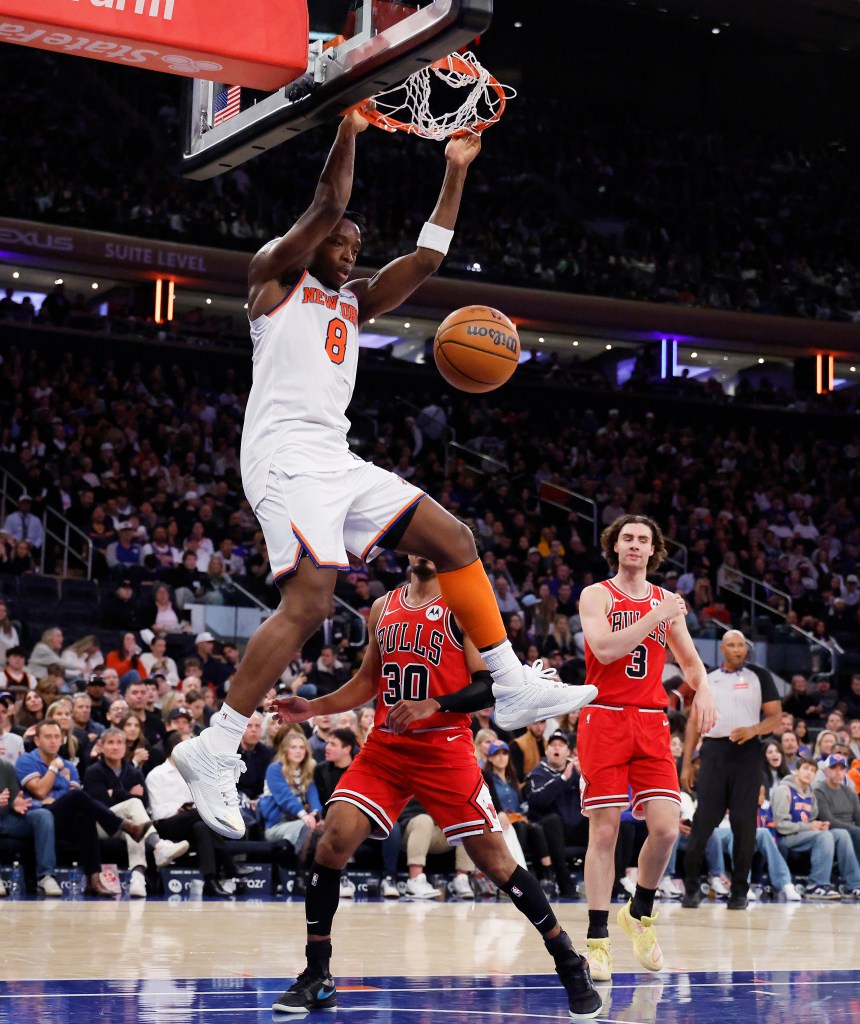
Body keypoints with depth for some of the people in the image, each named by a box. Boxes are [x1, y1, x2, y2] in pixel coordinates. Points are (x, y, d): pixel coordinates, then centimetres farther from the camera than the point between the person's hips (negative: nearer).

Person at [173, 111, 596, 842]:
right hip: (286, 458, -9)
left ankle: (514, 688, 8)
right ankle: (215, 752, -19)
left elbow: (425, 260, 19)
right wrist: (349, 129, -12)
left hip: (339, 462, 9)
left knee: (455, 540, 4)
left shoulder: (354, 302, 25)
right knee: (310, 601, -22)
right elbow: (328, 206, -9)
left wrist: (455, 174, 15)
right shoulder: (276, 276, 6)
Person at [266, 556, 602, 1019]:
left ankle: (569, 964, 11)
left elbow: (489, 685, -9)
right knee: (335, 838, -14)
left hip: (445, 749, -4)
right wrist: (313, 708, 11)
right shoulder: (383, 608, 13)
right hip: (385, 747, 4)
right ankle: (316, 977, -3)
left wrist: (434, 705, -23)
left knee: (494, 858, -5)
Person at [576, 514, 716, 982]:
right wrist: (655, 617, -16)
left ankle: (640, 913, 18)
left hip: (651, 724, 4)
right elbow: (604, 649, -16)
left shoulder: (666, 601, 14)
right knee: (604, 830, -5)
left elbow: (689, 660, 23)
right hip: (604, 719, -4)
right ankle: (597, 939, 3)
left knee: (666, 827, -7)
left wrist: (703, 689, 2)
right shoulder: (596, 595, 1)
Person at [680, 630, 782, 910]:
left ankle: (739, 890, 4)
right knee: (703, 819, -4)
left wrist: (753, 730, -18)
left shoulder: (759, 677, 6)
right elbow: (695, 722, 14)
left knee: (744, 822, -3)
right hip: (714, 751, 2)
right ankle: (691, 885, 3)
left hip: (746, 751, -2)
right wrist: (686, 763, 6)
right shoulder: (708, 680, 14)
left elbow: (775, 717, 3)